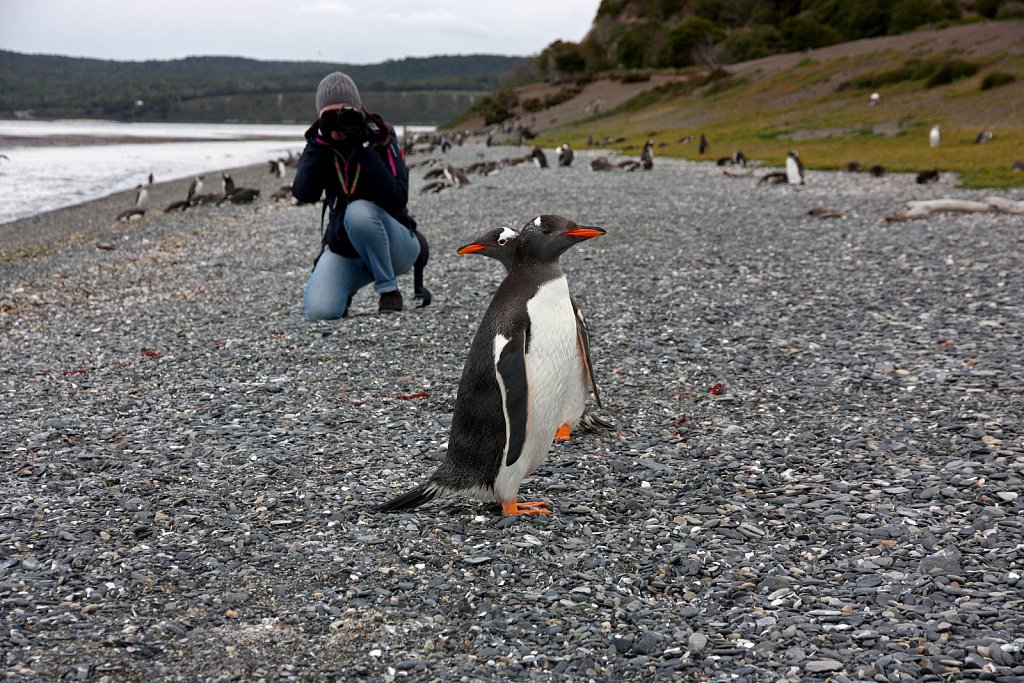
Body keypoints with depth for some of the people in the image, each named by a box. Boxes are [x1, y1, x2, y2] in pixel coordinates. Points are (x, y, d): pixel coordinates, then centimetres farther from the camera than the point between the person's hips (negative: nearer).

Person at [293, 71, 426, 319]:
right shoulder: (319, 144, -3)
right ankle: (346, 289, 16)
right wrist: (322, 141, -26)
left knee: (359, 211, -36)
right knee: (318, 311, -22)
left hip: (394, 247, -3)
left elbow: (396, 199, -28)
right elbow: (303, 194, -20)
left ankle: (389, 290, -15)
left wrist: (364, 148, -30)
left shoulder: (381, 140, -14)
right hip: (344, 250, 3)